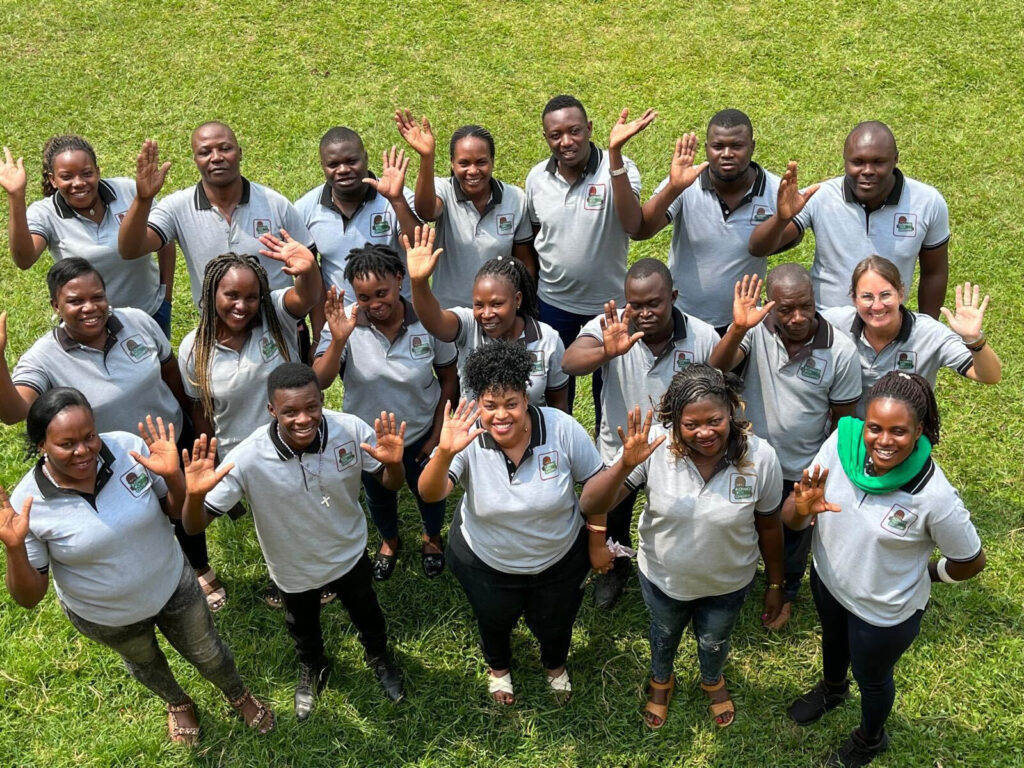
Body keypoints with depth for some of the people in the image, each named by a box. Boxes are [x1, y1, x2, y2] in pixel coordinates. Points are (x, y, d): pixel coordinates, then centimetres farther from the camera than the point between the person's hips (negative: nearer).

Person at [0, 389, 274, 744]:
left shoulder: (129, 448, -26)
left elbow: (178, 510, -11)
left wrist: (172, 475, -33)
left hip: (173, 585, 1)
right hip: (104, 617, 0)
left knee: (208, 654, 23)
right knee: (144, 662, 31)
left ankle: (239, 695, 58)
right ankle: (178, 703, 66)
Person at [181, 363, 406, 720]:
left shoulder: (351, 430, -33)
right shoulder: (247, 459, -36)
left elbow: (391, 485, -18)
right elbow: (195, 525, -30)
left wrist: (393, 462, -41)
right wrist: (195, 494, -53)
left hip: (350, 552, 1)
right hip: (294, 568, 0)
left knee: (366, 614, 31)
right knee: (304, 629, 32)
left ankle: (379, 658, 66)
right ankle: (312, 670, 67)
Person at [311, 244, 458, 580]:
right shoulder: (344, 325, -25)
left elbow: (448, 378, -9)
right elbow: (319, 382, -34)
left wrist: (438, 431, -6)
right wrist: (338, 340, -49)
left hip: (420, 435, 0)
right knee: (379, 496, 29)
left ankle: (432, 537, 61)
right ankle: (389, 541, 62)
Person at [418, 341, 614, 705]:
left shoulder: (562, 429, -28)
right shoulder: (467, 437, -28)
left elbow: (595, 485, -14)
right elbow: (430, 494, -37)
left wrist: (597, 544, -5)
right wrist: (444, 453, -56)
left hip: (560, 559, 0)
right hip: (485, 563, 0)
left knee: (555, 625, 27)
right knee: (495, 621, 29)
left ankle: (556, 665, 65)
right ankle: (498, 667, 65)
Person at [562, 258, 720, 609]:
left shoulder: (703, 337, -21)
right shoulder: (611, 326, -23)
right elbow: (570, 362, -40)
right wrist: (607, 352, -60)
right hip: (617, 452, 1)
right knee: (610, 524, 25)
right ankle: (617, 567, 58)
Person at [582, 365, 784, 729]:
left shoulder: (760, 457, -29)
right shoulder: (655, 445, -31)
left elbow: (769, 526, -12)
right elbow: (594, 504, -31)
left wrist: (775, 585, 1)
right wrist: (625, 465, -49)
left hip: (727, 583, 0)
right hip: (663, 577, 0)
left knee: (714, 641, 31)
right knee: (664, 634, 32)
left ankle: (713, 681, 68)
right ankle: (661, 681, 67)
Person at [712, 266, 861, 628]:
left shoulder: (841, 351, -22)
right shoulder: (756, 329, -22)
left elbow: (843, 418, -10)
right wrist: (737, 328, -53)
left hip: (802, 471, 0)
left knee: (794, 538, 25)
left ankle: (785, 594, 55)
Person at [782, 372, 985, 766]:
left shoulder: (935, 497, -36)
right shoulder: (842, 442, -27)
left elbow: (971, 561, -16)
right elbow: (790, 519, -19)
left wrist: (919, 573, -4)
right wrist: (802, 507, -41)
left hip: (884, 612, -4)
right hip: (827, 578, 4)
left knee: (871, 677, 26)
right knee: (833, 639, 35)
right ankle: (832, 688, 70)